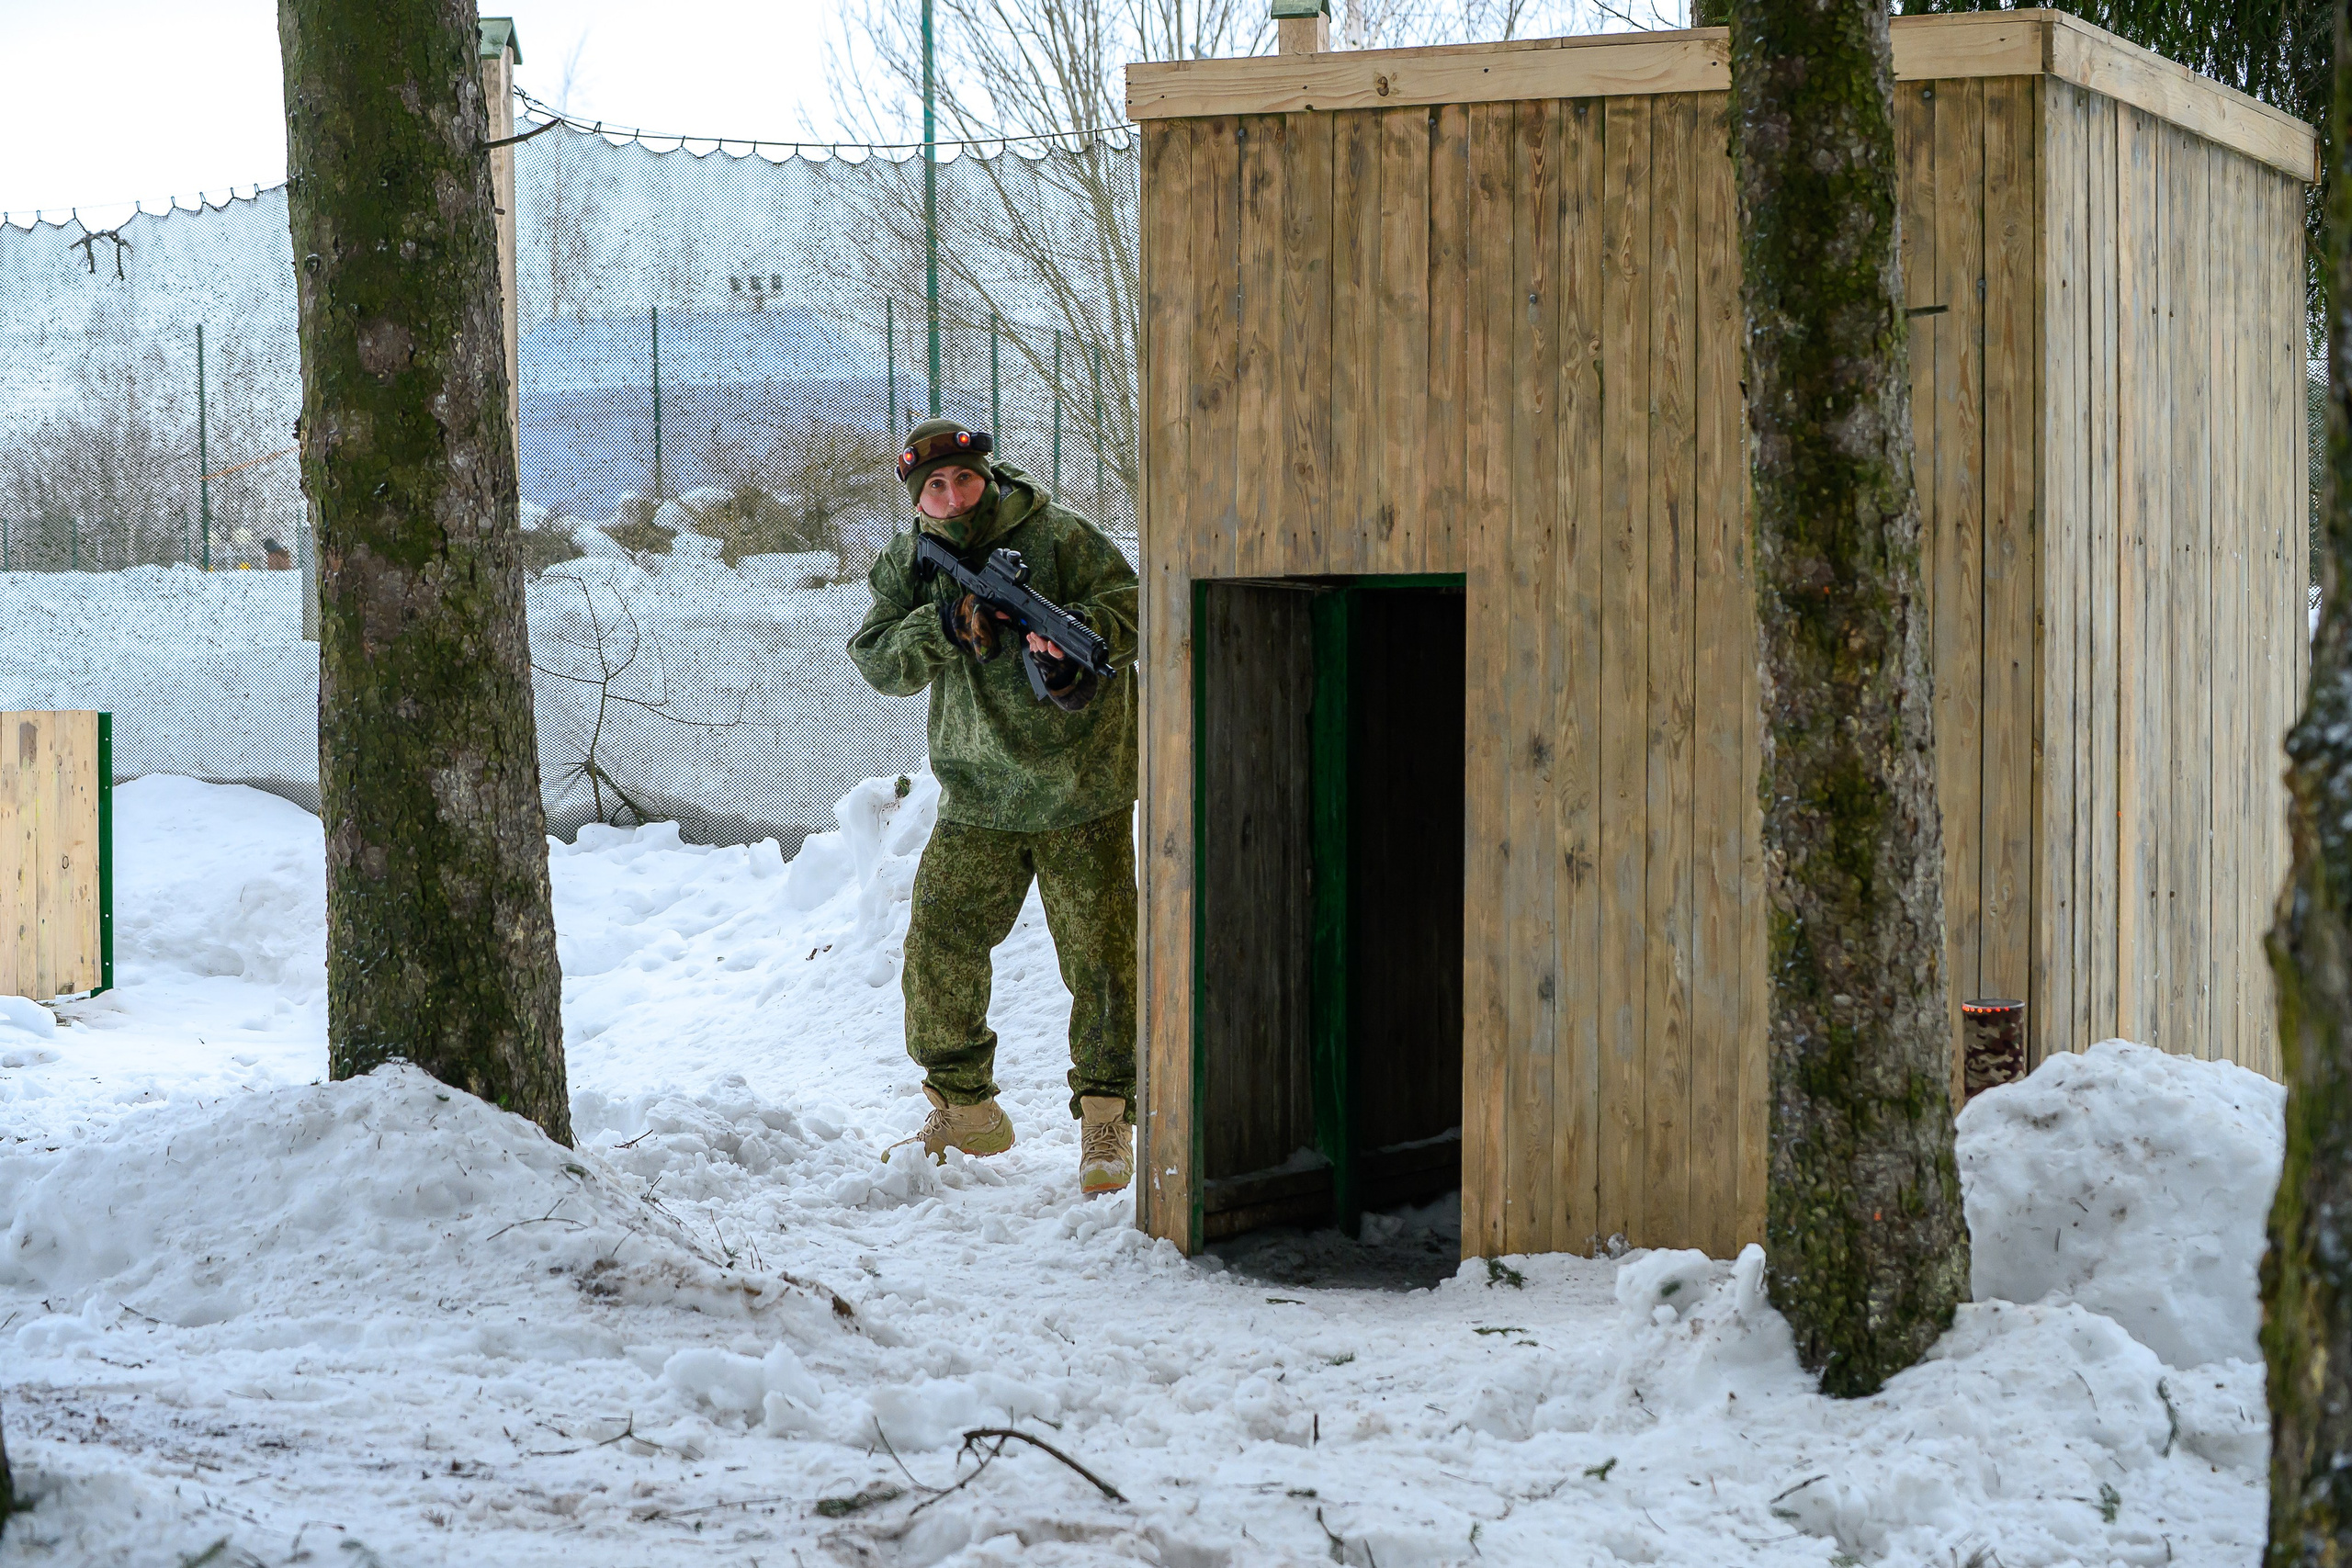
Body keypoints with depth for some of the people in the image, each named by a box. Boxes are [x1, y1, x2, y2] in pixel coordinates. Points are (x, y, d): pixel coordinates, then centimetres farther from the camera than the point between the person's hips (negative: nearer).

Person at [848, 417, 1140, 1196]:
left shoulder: (1059, 537, -6)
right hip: (977, 801, 3)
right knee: (938, 948, 1)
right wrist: (943, 626, -22)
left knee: (1101, 959, -5)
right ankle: (962, 1108, 18)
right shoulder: (910, 566, 5)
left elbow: (1131, 606, -12)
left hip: (1080, 794, -3)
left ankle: (1107, 1118, 7)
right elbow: (878, 661, -4)